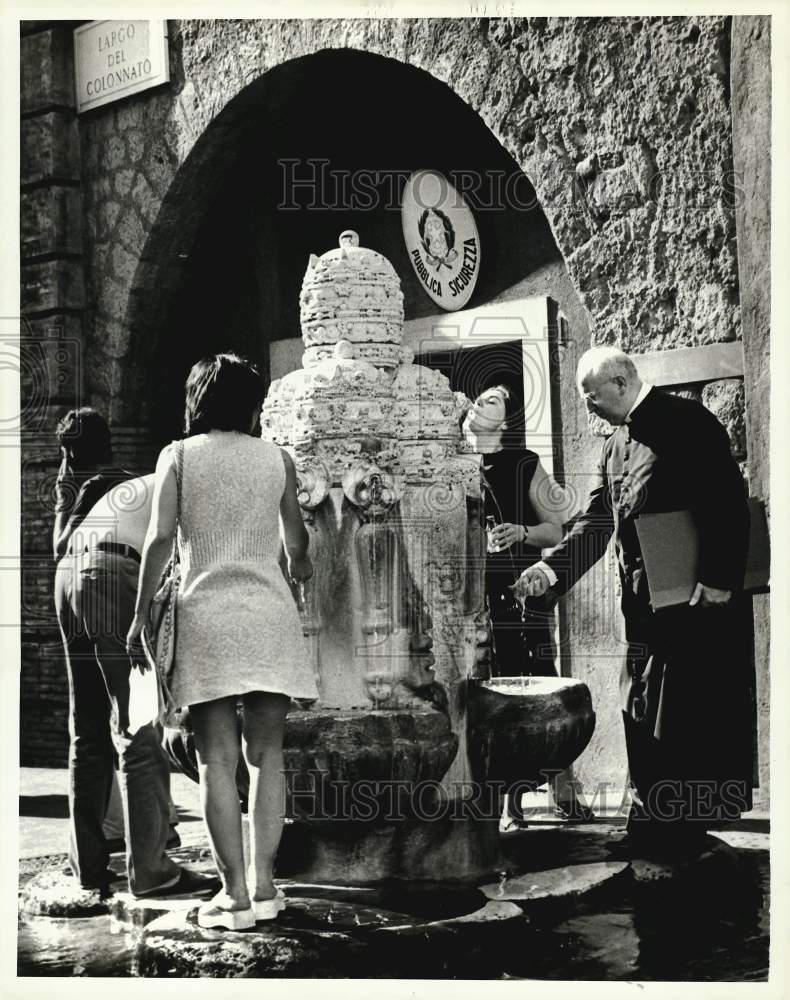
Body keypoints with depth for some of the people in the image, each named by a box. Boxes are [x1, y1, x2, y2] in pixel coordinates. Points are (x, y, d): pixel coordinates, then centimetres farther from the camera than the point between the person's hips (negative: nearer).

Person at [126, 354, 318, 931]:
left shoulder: (179, 456, 4)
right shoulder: (277, 459, 8)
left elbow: (160, 538, -5)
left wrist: (141, 613, 3)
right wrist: (301, 566, 40)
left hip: (206, 614, -1)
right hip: (270, 615, 2)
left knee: (218, 760, 0)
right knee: (267, 756, 8)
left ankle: (235, 894, -1)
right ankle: (264, 886, 7)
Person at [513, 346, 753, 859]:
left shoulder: (687, 421, -8)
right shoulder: (616, 445, 17)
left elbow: (729, 499, -15)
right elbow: (597, 522, 13)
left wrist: (720, 579, -21)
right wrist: (554, 569, -2)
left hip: (699, 598, -9)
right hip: (643, 600, 9)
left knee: (695, 710, -4)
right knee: (643, 713, 10)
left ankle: (694, 820, 4)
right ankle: (656, 819, 19)